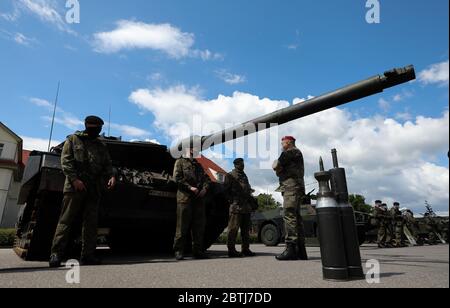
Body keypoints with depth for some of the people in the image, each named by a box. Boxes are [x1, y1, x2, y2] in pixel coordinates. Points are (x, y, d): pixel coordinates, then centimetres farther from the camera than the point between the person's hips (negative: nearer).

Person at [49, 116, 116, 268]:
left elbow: (108, 164, 17)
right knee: (66, 220, -5)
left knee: (91, 222, 2)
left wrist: (111, 176, -5)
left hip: (94, 189, 4)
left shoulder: (101, 146, 21)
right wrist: (74, 179, -14)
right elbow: (65, 161, -1)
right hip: (74, 187, -4)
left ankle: (88, 255, 6)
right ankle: (56, 253, 1)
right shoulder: (73, 139, 9)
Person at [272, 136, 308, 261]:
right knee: (296, 217, 7)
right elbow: (280, 169, 26)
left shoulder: (292, 151, -1)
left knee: (289, 215, -17)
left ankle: (291, 248, -22)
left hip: (291, 187, -10)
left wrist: (278, 166, 12)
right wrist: (279, 168, 7)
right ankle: (300, 250, 9)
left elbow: (276, 165, -8)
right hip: (294, 188, 10)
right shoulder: (295, 154, 30)